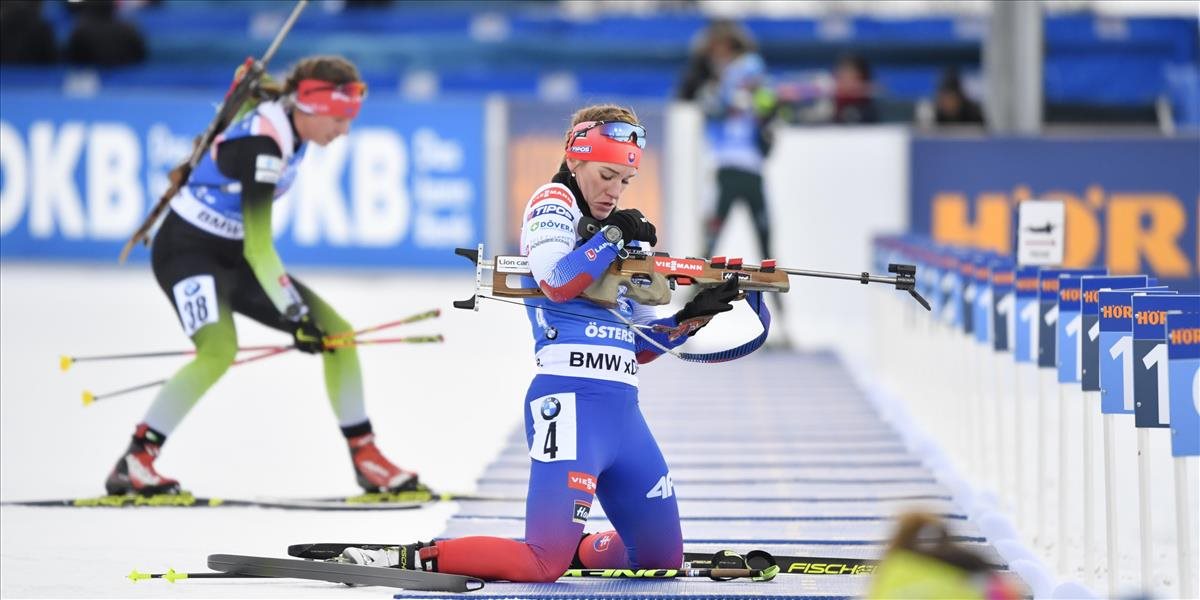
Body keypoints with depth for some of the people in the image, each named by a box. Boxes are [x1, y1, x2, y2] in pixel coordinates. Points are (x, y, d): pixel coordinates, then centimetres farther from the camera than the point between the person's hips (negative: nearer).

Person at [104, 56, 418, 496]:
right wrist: (296, 316, -28)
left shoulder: (290, 124, -1)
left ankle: (366, 460, 11)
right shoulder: (262, 145, -28)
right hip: (187, 250, -9)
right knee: (220, 350, -34)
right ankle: (132, 464, -26)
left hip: (232, 256, 9)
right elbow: (258, 248, -29)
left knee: (338, 334, 1)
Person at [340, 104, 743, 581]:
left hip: (622, 411, 9)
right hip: (570, 400, -9)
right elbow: (557, 282, -20)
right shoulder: (553, 204, 1)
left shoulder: (621, 234, 25)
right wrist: (612, 236, -11)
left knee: (662, 557, 10)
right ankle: (410, 558, -11)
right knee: (543, 566, -20)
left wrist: (695, 314, 10)